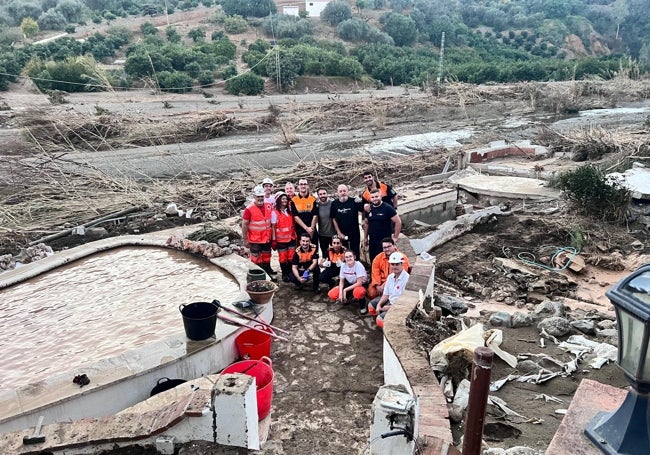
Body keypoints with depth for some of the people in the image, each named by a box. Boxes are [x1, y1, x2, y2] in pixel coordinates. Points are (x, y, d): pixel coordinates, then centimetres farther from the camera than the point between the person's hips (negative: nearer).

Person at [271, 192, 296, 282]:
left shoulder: (289, 211, 9)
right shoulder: (275, 212, -7)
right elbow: (273, 227, -7)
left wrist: (295, 235, 9)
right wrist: (274, 239, -11)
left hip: (291, 238, 4)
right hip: (281, 239, -4)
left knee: (291, 257, 6)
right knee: (283, 258, 4)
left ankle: (291, 274, 18)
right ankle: (284, 275, 15)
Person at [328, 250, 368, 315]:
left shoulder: (358, 265, -26)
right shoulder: (343, 265, -11)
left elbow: (359, 283, -28)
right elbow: (341, 281, -2)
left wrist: (345, 290, -24)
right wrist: (341, 293, -19)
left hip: (361, 285, -6)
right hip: (350, 284, 6)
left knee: (358, 292, -44)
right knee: (332, 294, -14)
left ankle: (363, 306, -10)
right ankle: (347, 298, 16)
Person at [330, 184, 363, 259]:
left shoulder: (354, 202, -8)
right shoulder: (334, 203, -2)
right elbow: (333, 219, 2)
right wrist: (339, 233, -2)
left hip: (355, 233, -1)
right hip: (341, 234, 1)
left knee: (355, 254, 6)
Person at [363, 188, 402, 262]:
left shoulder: (387, 208, -11)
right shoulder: (369, 209, 6)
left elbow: (398, 222, -11)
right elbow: (366, 223, 18)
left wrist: (395, 237, -10)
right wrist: (365, 237, 17)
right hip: (372, 241, 5)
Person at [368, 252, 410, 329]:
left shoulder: (406, 278, -24)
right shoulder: (390, 277, 4)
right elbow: (386, 294, 11)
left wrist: (390, 307, -23)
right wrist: (379, 305, -5)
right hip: (390, 301, 9)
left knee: (380, 319, -21)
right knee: (371, 305, 15)